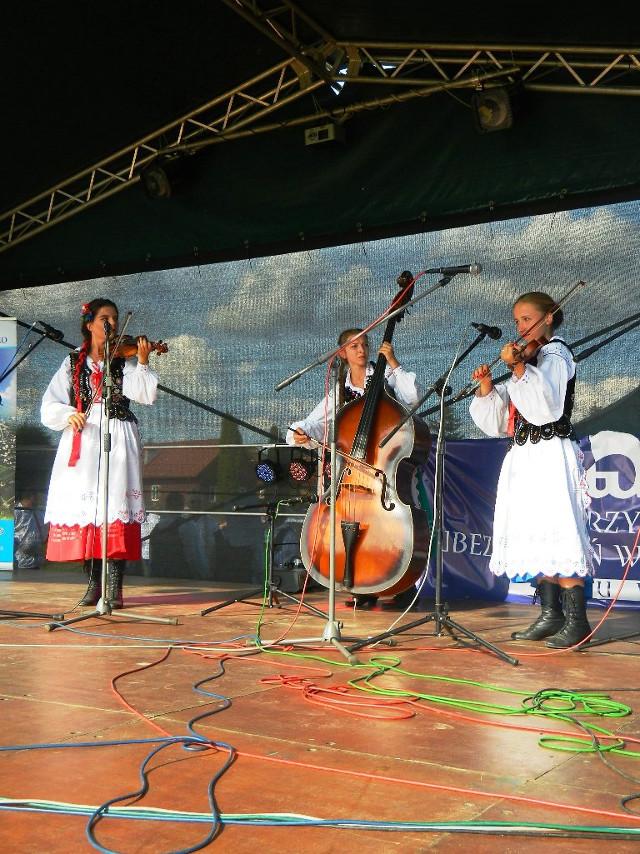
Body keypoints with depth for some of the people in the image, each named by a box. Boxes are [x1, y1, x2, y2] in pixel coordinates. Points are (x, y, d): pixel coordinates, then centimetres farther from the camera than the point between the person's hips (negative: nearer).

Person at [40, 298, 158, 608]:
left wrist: (142, 362, -20)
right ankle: (94, 582, 8)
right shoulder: (73, 364, 13)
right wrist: (69, 415, -13)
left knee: (116, 507, -11)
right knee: (83, 508, -3)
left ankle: (114, 586, -9)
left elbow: (146, 395, -8)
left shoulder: (125, 362, 9)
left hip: (118, 441, -1)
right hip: (81, 440, 2)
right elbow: (49, 406, 6)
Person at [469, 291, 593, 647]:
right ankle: (551, 615, 15)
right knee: (536, 539, 9)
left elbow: (546, 406, -24)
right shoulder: (529, 359, 20)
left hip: (549, 457, -9)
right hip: (525, 457, 9)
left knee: (555, 535, -12)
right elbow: (496, 421, 15)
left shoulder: (555, 355, -3)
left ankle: (577, 621, -7)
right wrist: (487, 387, 0)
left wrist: (519, 369, -30)